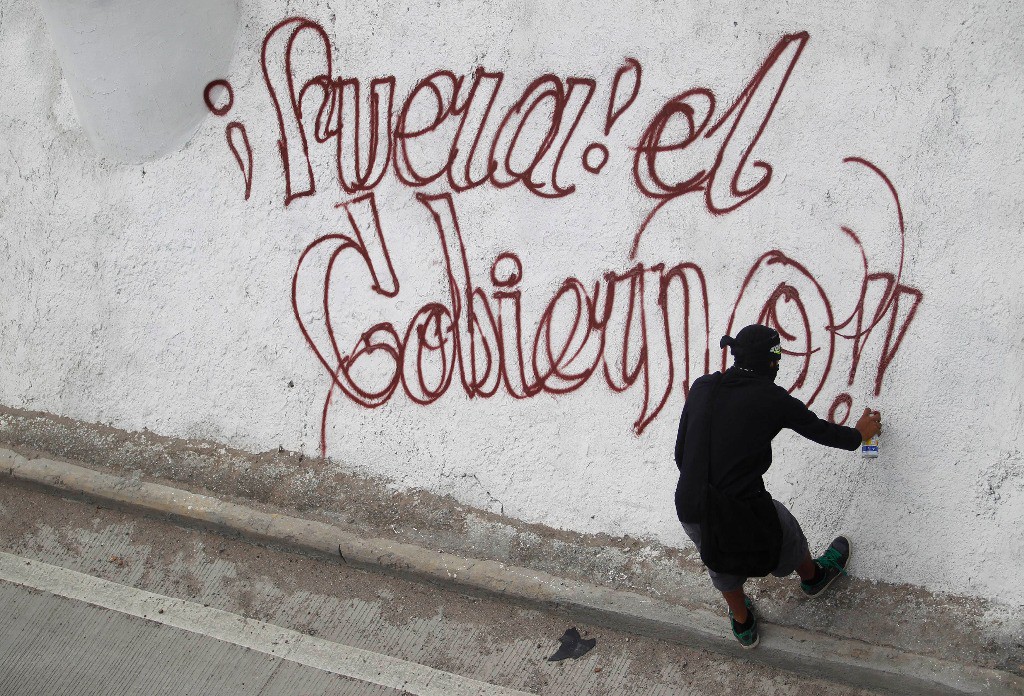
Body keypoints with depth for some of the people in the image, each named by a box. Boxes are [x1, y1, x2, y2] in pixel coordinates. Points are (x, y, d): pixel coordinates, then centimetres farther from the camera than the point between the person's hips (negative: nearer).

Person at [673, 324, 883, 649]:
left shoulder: (703, 387, 0)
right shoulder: (772, 399, -10)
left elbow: (680, 451, 7)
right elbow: (820, 431, 5)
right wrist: (859, 434, 26)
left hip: (689, 511, 4)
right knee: (786, 534, 29)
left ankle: (743, 625, 55)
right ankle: (812, 577, 60)